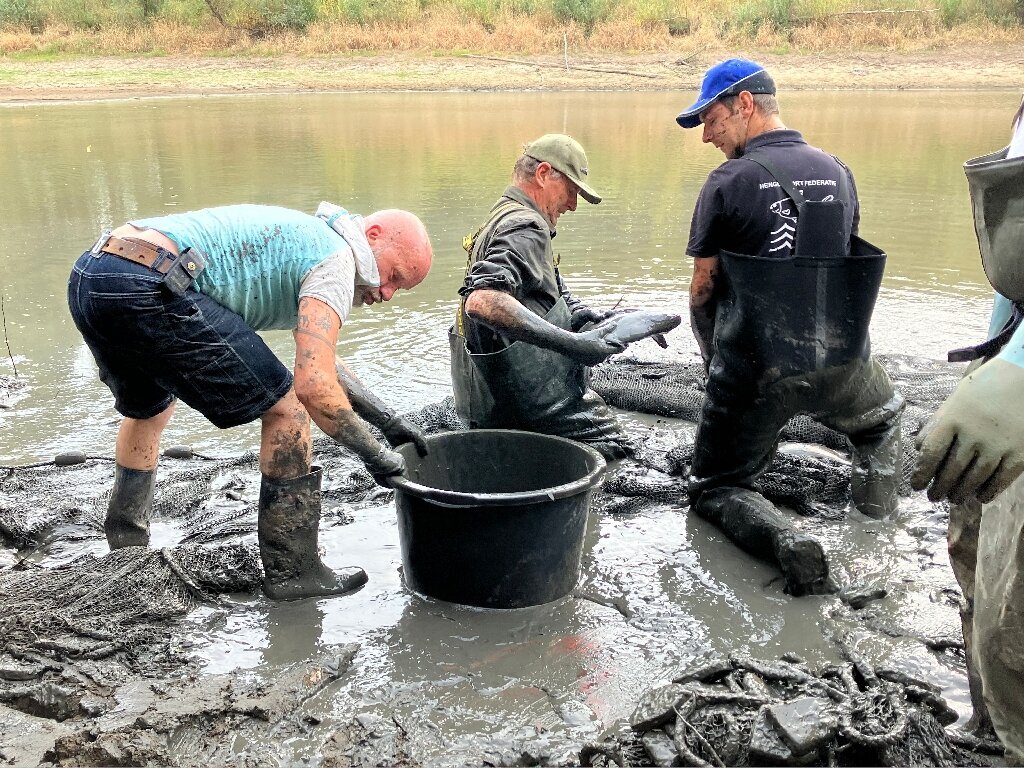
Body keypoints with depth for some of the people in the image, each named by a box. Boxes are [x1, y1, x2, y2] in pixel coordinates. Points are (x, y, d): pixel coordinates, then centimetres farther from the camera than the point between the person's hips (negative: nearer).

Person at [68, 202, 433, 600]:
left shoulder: (302, 238, 28)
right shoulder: (336, 257, -1)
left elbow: (317, 358, 36)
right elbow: (314, 385, -13)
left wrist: (387, 419, 34)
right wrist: (375, 454, 1)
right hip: (144, 288, -10)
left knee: (148, 409, 34)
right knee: (284, 409, -1)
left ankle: (125, 547, 45)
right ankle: (293, 571, 8)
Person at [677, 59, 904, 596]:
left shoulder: (728, 182, -10)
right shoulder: (837, 172, 6)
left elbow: (702, 292, -6)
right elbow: (845, 266, 15)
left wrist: (714, 358, 12)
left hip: (753, 374, -4)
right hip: (841, 364, 4)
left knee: (715, 489, 15)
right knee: (882, 419, 38)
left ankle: (787, 541, -13)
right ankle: (878, 518, 17)